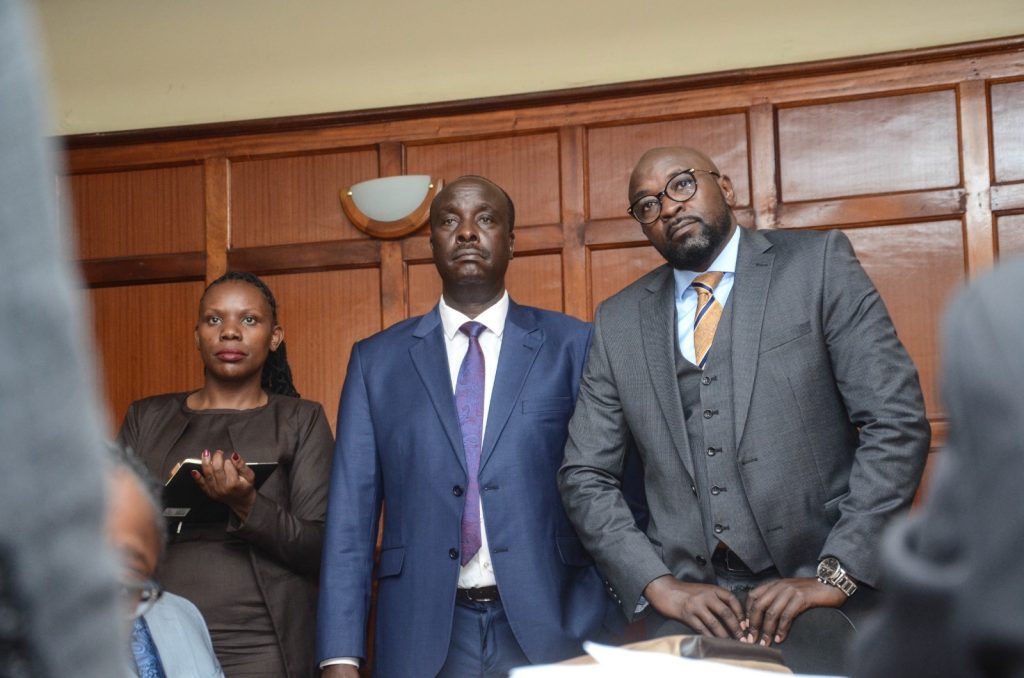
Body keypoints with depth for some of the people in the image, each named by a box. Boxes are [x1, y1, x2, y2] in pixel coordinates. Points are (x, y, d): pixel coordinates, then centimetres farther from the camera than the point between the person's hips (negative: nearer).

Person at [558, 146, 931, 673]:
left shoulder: (819, 263, 4)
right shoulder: (619, 321, 12)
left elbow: (896, 421, -3)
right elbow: (585, 476, 11)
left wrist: (836, 573, -9)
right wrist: (659, 585, -4)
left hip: (813, 592, -2)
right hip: (685, 599, 2)